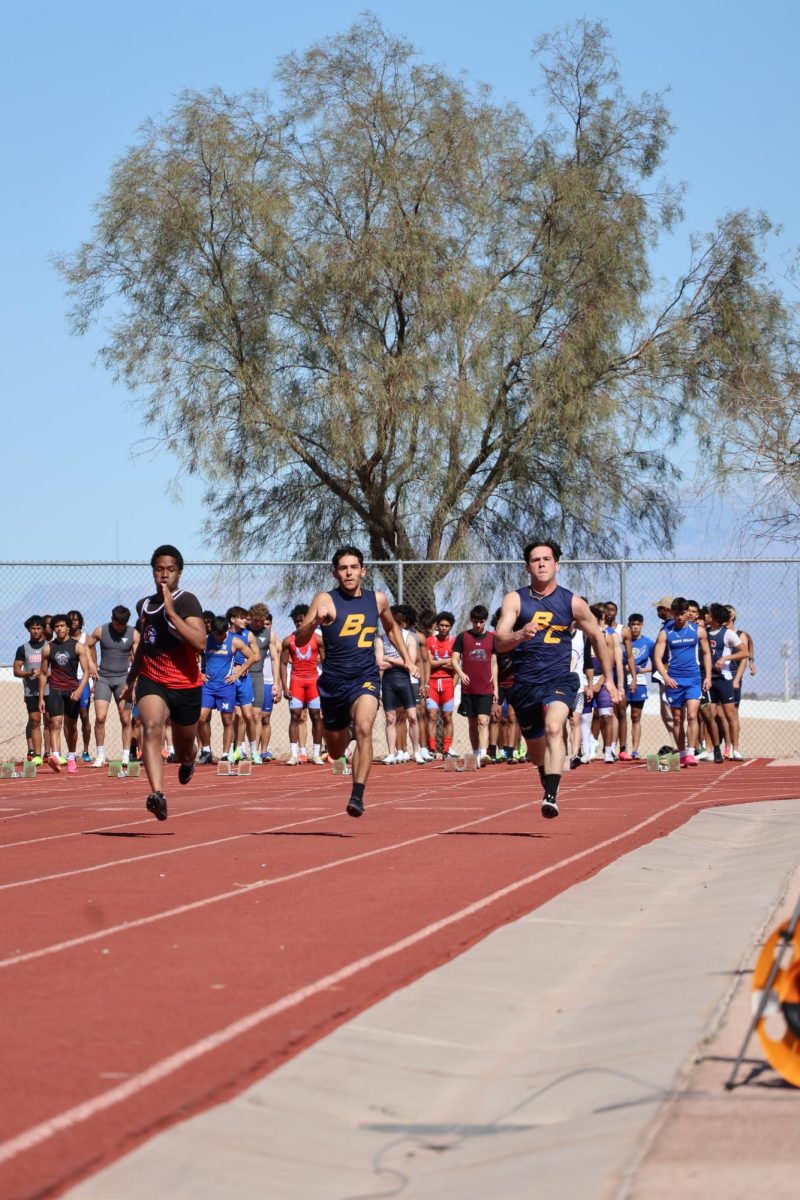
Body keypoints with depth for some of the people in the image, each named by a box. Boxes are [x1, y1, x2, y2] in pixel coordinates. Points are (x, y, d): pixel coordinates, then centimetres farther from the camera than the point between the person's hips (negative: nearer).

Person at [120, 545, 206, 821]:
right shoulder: (144, 605, 8)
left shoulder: (187, 601, -11)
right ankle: (157, 795, -44)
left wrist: (171, 611, -28)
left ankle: (189, 760, 56)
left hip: (186, 686, -3)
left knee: (183, 751, 15)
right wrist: (131, 680, 31)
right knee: (151, 727, -29)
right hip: (152, 682, 3)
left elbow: (200, 643, -26)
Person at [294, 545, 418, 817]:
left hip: (366, 678, 0)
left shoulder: (377, 599, 4)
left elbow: (391, 627, 26)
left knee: (364, 728, -30)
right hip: (333, 681, 0)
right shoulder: (325, 600, -7)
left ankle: (357, 795, -30)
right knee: (336, 752, 16)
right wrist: (315, 621, -32)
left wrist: (407, 659, 19)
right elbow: (299, 641, -14)